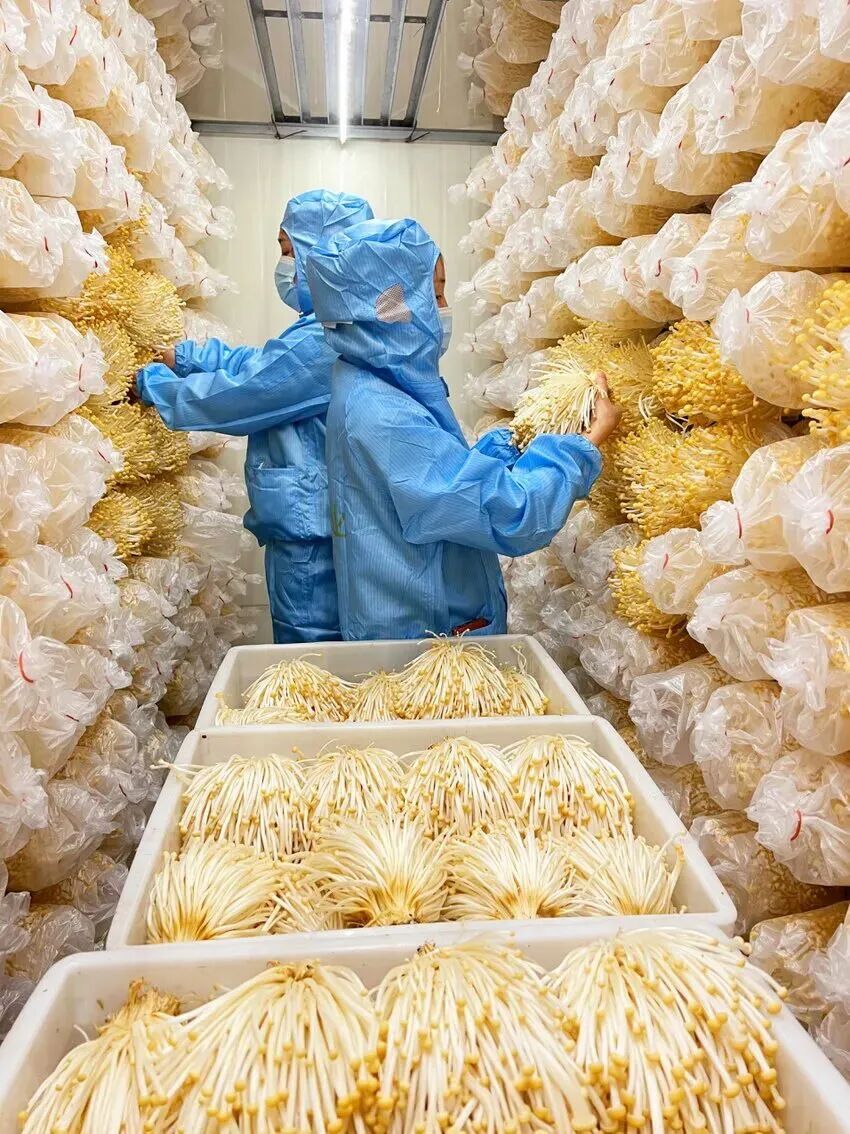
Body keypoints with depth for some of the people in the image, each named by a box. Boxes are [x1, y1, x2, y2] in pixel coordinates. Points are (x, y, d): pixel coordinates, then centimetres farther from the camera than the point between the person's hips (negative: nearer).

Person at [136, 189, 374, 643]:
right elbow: (259, 364, 19)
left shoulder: (321, 342, -22)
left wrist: (153, 381, 1)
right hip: (317, 526, 10)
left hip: (309, 537, -10)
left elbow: (231, 395, -15)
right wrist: (184, 357, 15)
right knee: (333, 654, 20)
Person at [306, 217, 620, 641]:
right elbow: (514, 516, -28)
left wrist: (512, 439, 1)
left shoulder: (365, 385, 3)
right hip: (415, 633, -9)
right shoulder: (384, 419, -27)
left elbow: (454, 476, 12)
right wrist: (589, 440, -15)